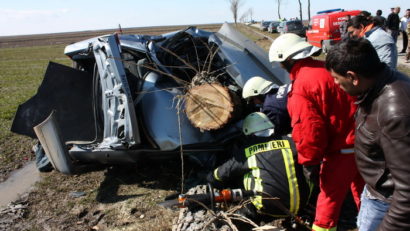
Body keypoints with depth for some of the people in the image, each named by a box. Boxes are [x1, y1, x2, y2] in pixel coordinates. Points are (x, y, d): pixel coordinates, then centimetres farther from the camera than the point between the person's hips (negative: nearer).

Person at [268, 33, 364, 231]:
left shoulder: (301, 86, -21)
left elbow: (308, 129, -22)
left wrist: (309, 161, -9)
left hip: (342, 149, -8)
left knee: (330, 194, 11)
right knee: (361, 188, 26)